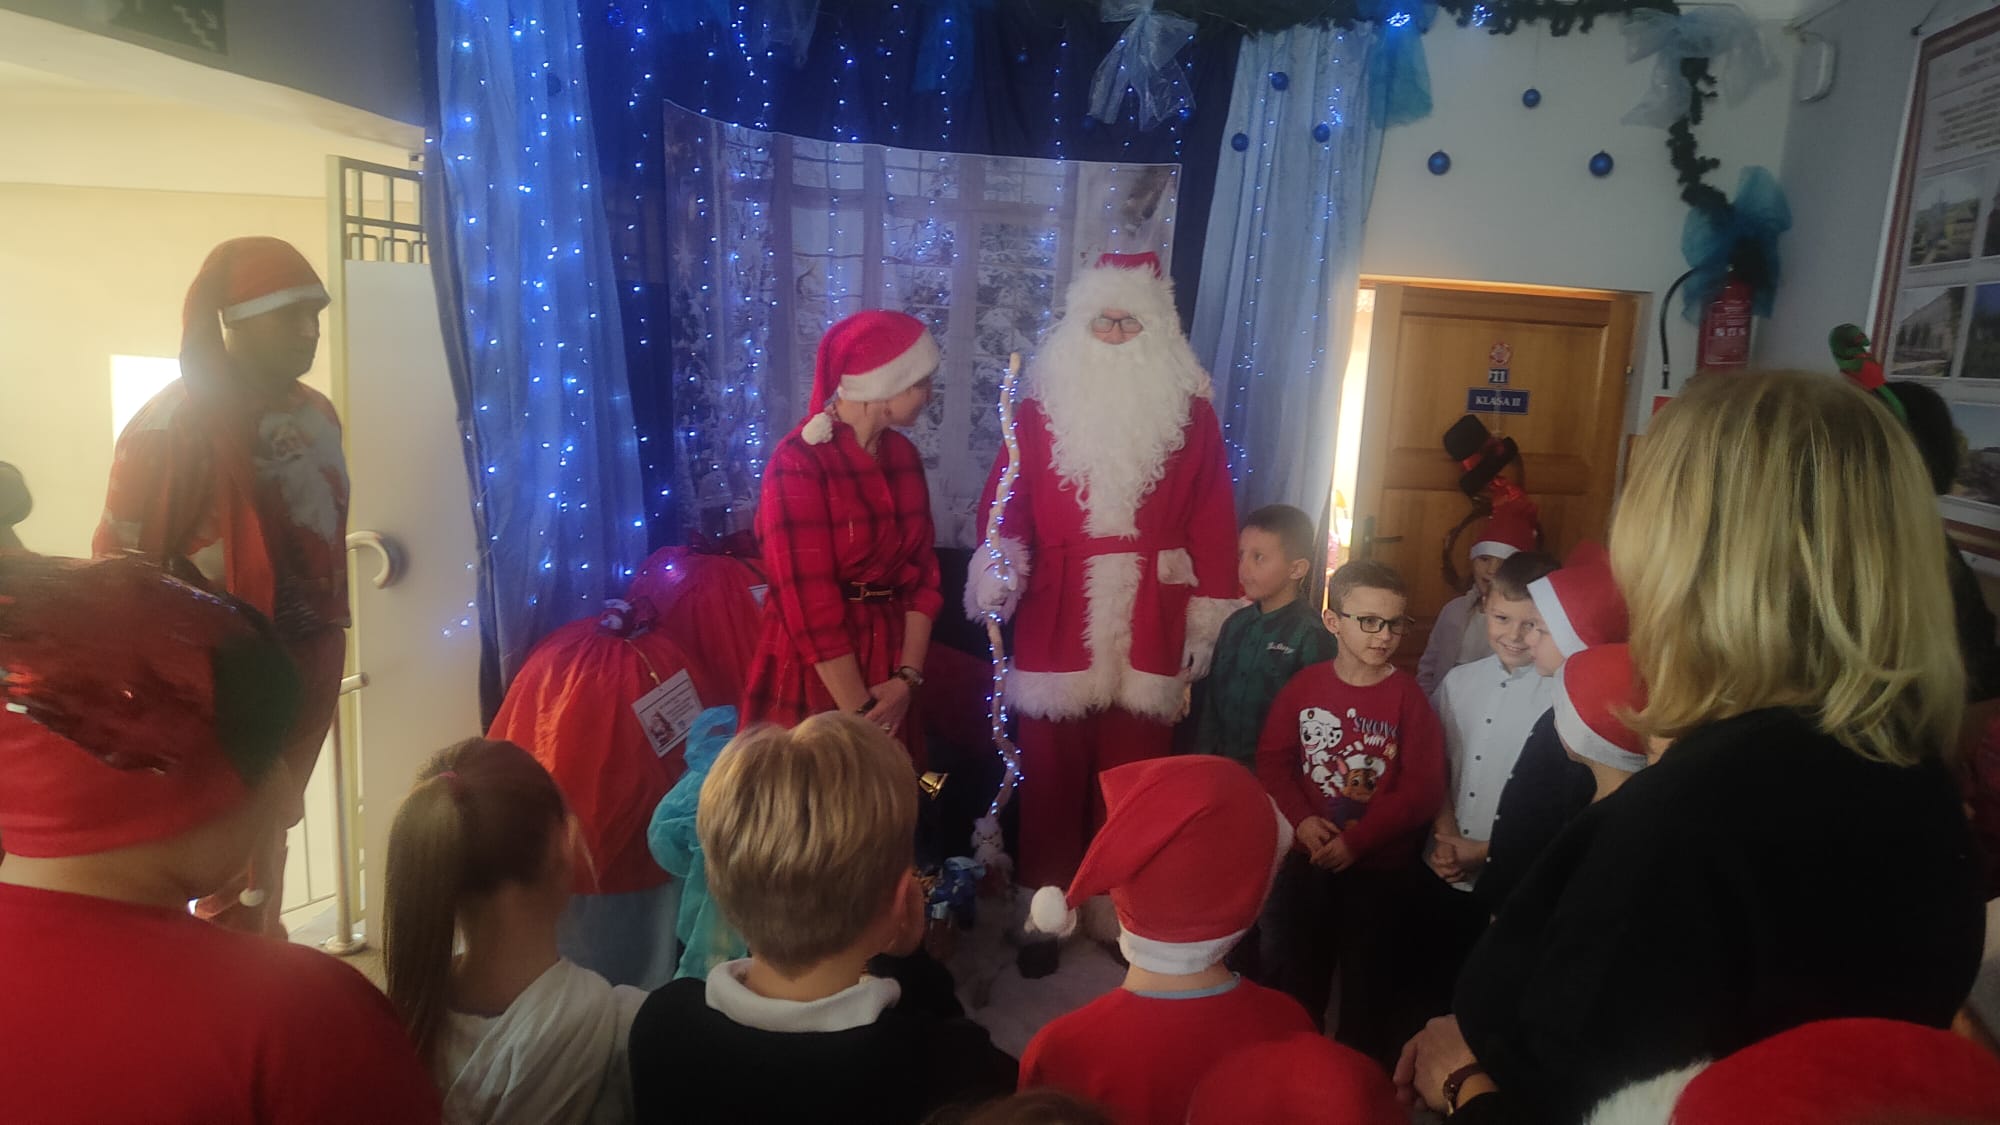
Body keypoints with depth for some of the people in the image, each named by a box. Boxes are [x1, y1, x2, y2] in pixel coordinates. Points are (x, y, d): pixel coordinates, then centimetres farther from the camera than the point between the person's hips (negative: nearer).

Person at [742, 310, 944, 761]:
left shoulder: (903, 455, 4)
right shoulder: (799, 462, -16)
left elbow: (922, 571, 4)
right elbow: (809, 601, -19)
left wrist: (907, 678, -7)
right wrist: (860, 714, -17)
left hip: (885, 661, 6)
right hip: (815, 673, -6)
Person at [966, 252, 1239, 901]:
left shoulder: (1192, 416, 5)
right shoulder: (1040, 410, 5)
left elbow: (1211, 526, 2)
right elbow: (1006, 506, 0)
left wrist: (1208, 621, 0)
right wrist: (999, 566, -19)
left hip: (1148, 629, 0)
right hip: (1056, 626, 0)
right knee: (1052, 775, 8)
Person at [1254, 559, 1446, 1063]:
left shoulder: (1408, 697, -11)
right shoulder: (1304, 687, -3)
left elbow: (1423, 788, -14)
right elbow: (1272, 760, 0)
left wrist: (1356, 840, -19)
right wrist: (1302, 820, -15)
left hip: (1382, 867, -2)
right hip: (1306, 857, 3)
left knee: (1370, 983, 11)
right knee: (1291, 970, 17)